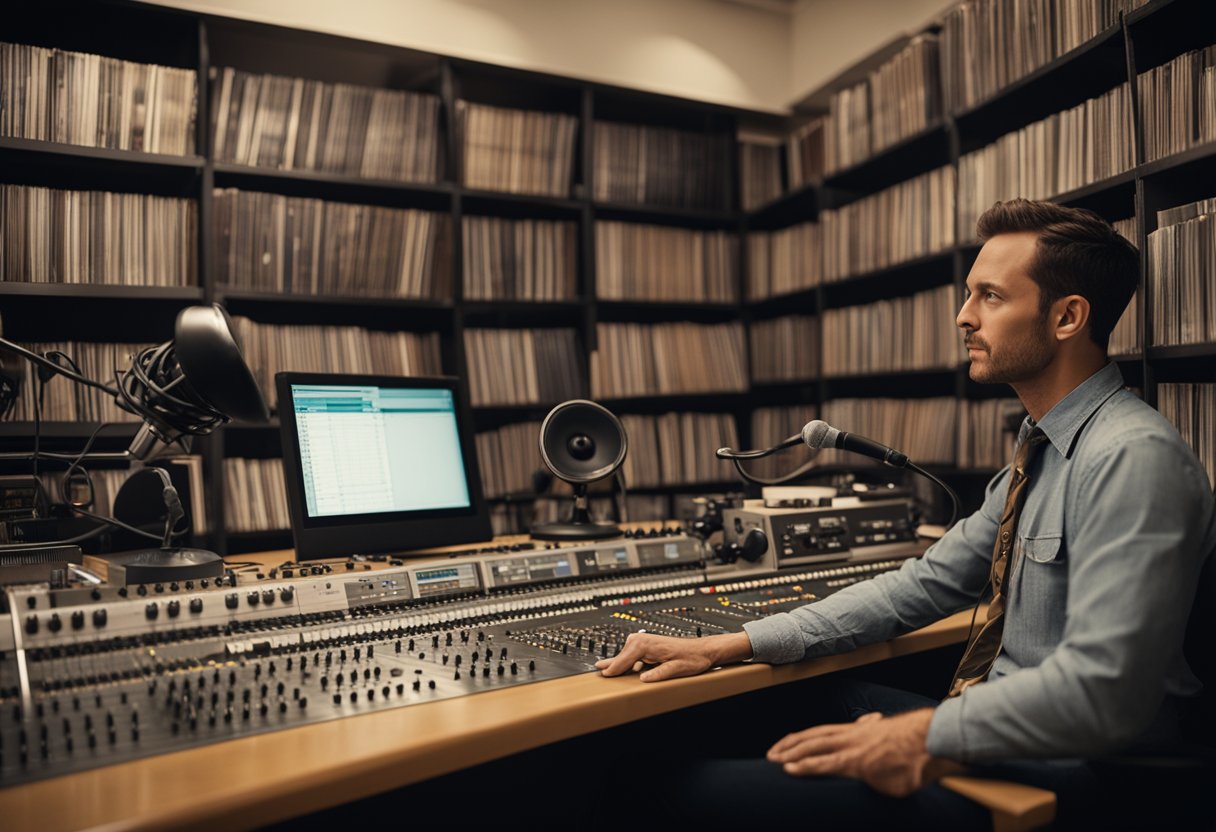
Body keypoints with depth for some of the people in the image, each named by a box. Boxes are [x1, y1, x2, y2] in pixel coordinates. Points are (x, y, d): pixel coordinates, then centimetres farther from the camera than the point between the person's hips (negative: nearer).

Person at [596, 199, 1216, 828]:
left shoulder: (1132, 457, -20)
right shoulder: (1042, 451, 10)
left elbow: (1101, 692, -27)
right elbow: (925, 585, 6)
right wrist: (734, 645, -1)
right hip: (1007, 729, 9)